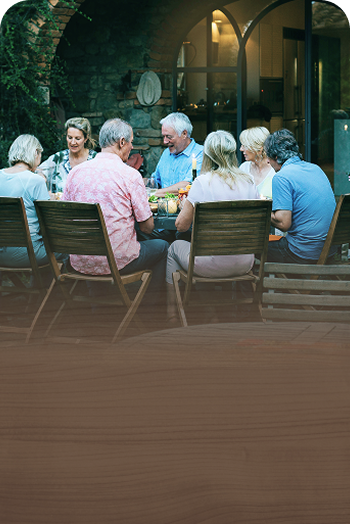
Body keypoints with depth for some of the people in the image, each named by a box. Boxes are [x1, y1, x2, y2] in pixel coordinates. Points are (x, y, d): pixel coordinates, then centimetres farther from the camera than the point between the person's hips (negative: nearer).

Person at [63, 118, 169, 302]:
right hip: (116, 262, -5)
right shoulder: (130, 175, -11)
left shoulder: (75, 172, 2)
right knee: (162, 246, 21)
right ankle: (149, 303, 29)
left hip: (79, 262, 5)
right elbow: (147, 227, -7)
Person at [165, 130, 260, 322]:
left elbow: (181, 225, -6)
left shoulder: (203, 182, -13)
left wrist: (187, 204, 13)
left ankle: (172, 313, 34)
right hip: (244, 264, 5)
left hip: (211, 265, -4)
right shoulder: (248, 182, 1)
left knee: (175, 247, 26)